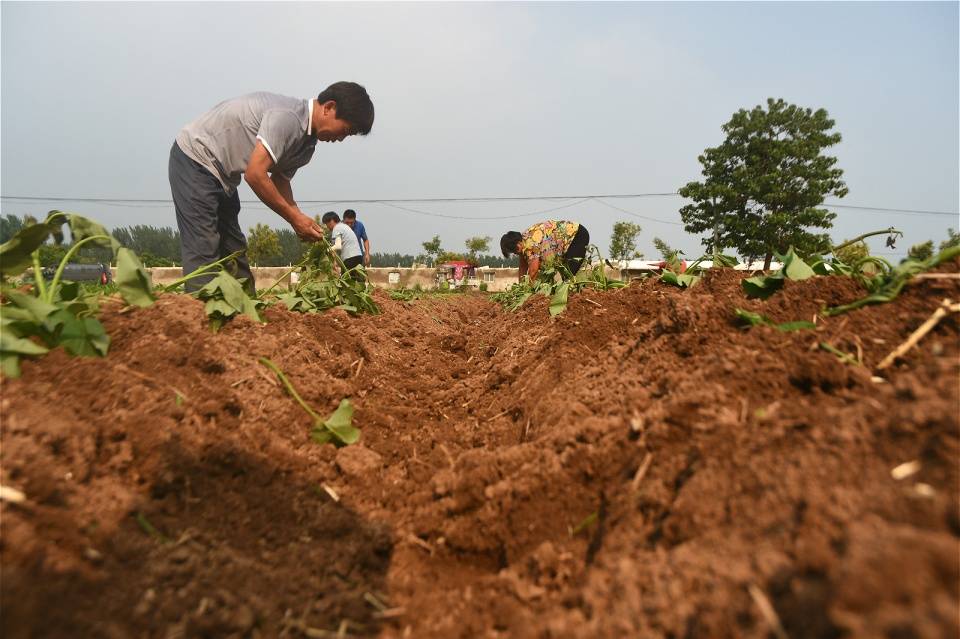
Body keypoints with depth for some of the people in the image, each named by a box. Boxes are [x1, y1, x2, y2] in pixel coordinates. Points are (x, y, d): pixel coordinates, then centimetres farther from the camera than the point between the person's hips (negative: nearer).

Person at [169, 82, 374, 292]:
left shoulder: (307, 142, 3)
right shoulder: (287, 117, -27)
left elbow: (279, 179, 7)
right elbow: (255, 174, -30)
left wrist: (301, 219, -9)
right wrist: (294, 217, -22)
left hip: (221, 175, 9)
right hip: (195, 158, -9)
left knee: (233, 251, 8)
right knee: (204, 251, -14)